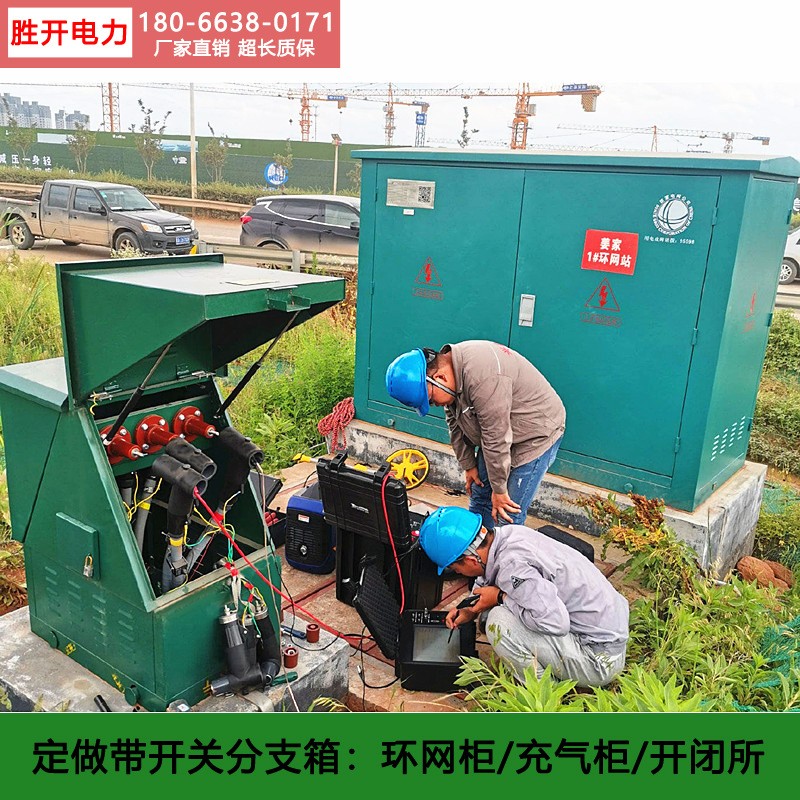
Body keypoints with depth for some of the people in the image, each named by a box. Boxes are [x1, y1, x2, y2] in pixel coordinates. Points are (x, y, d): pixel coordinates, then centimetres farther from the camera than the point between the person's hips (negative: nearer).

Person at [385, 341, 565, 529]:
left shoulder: (482, 376, -36)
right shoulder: (448, 367, -7)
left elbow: (497, 437, -29)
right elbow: (456, 424, 6)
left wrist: (499, 489, -19)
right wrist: (468, 465, 9)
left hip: (537, 434, -9)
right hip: (496, 432, 9)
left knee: (509, 513, -8)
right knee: (479, 496, 15)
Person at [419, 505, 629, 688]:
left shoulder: (511, 566, -28)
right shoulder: (507, 533, -3)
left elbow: (554, 622, -35)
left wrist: (500, 597, -23)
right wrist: (472, 610, 7)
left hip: (600, 659, -9)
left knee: (500, 622, -21)